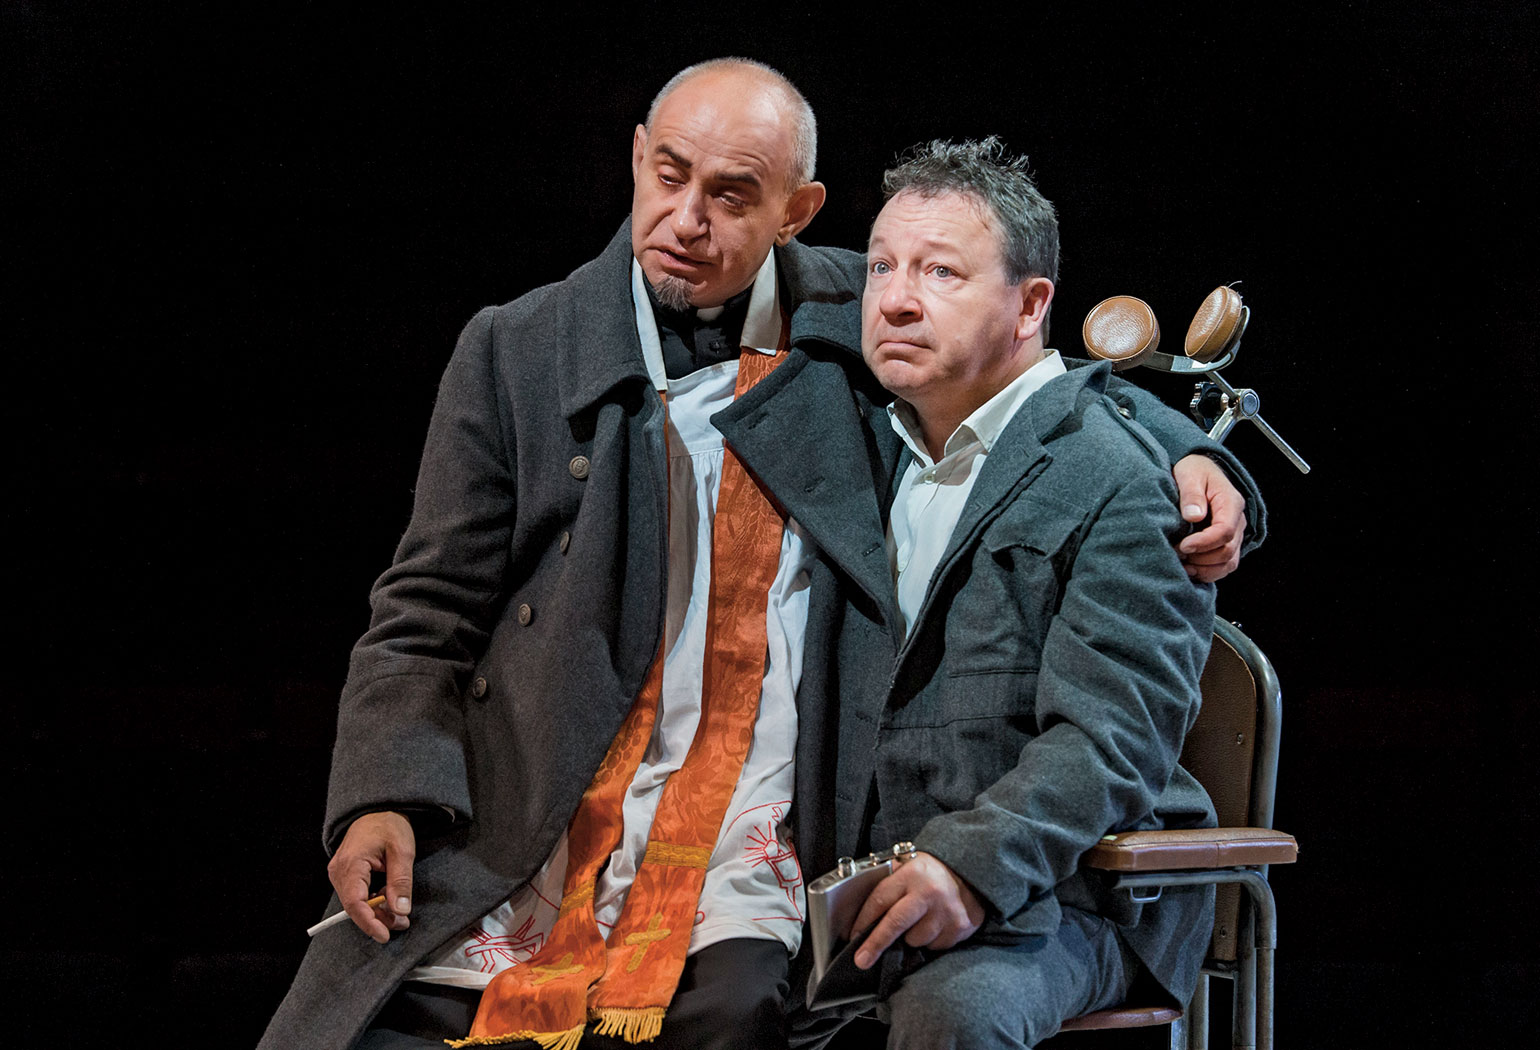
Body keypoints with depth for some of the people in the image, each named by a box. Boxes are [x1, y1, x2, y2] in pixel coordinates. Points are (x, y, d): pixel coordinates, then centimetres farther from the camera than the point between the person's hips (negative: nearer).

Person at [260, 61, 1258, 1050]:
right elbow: (426, 618, 8)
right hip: (509, 849, 1)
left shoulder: (854, 318, 9)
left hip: (737, 855, -1)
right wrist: (383, 797, -8)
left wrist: (1190, 458, 2)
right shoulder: (517, 350, 7)